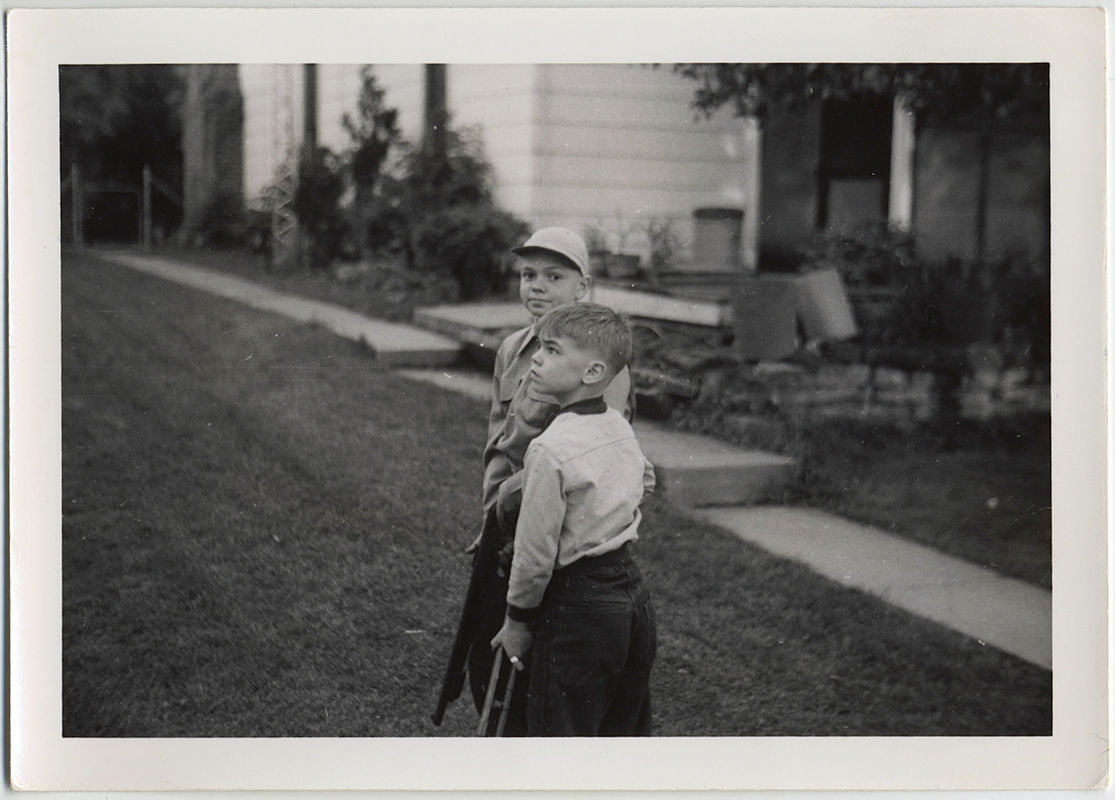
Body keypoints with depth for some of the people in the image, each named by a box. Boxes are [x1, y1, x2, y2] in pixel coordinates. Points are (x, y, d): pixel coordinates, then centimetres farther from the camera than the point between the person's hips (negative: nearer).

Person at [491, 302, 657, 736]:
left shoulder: (550, 450, -20)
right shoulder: (621, 428, 3)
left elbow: (535, 553, -15)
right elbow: (645, 481, 24)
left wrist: (517, 620, -3)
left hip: (577, 607, -8)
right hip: (633, 593, 8)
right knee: (625, 734, 18)